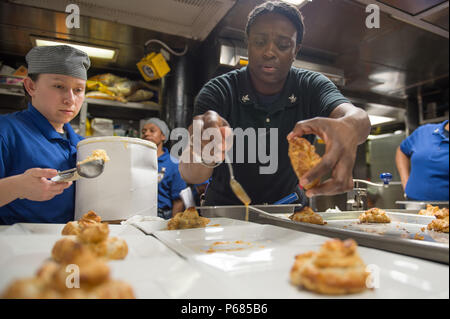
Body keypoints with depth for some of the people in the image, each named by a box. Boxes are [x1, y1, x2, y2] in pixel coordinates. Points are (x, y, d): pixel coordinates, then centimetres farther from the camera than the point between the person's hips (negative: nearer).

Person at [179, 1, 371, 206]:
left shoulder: (312, 87, -6)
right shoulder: (218, 92, -14)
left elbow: (358, 117, -25)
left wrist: (349, 129, -48)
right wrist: (205, 155, -46)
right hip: (226, 215, 1)